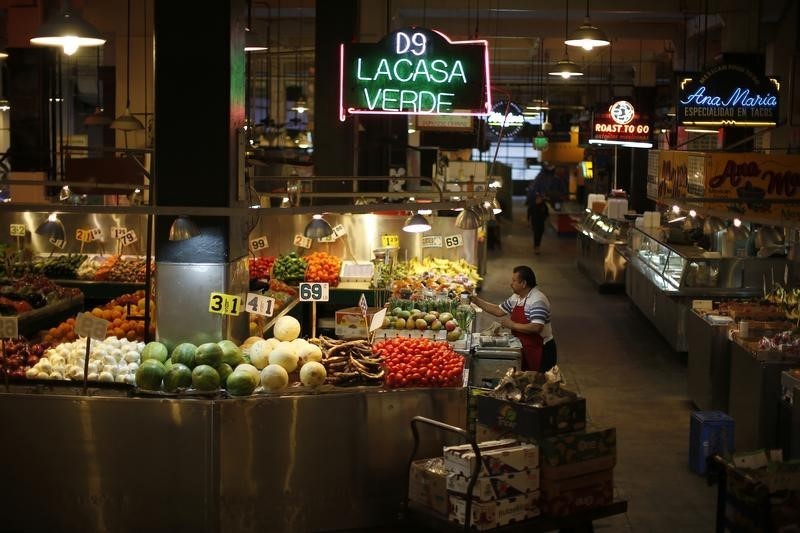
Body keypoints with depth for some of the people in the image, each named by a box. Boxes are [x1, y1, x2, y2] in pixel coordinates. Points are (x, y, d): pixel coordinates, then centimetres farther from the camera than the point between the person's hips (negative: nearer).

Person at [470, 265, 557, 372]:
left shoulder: (537, 300, -21)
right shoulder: (516, 298, 8)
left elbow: (536, 327, -30)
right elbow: (499, 311, 18)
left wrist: (512, 325, -22)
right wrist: (477, 301, 11)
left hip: (540, 350, -8)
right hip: (524, 348, 9)